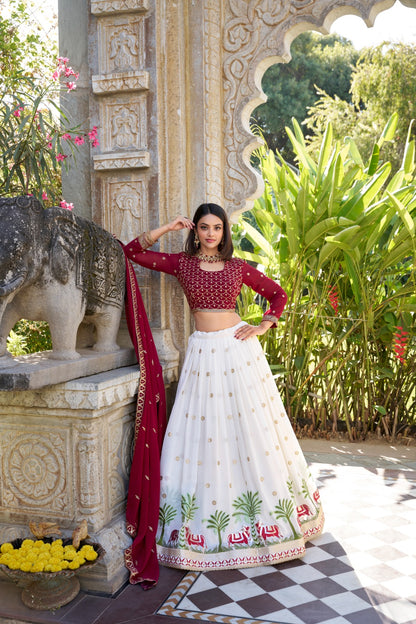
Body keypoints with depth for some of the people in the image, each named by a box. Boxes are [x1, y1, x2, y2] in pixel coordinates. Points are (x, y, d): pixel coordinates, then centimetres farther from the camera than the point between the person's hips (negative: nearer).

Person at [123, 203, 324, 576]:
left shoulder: (238, 267, 5)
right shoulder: (181, 263, 5)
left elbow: (279, 295, 13)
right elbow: (133, 252, 4)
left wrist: (263, 326, -1)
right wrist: (168, 229, -1)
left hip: (239, 349, 0)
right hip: (203, 353, 0)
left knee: (254, 433, 6)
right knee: (204, 435, 3)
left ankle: (271, 503, 24)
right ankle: (203, 525, 17)